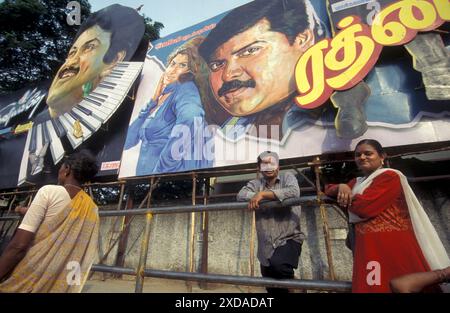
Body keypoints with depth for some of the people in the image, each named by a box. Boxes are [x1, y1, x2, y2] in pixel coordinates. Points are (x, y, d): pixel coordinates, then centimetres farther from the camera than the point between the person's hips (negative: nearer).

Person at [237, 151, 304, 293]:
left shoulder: (287, 177, 0)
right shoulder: (256, 183, 6)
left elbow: (294, 192, -22)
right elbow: (241, 195, -11)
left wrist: (263, 194, -24)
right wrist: (261, 197, -23)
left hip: (289, 239, -3)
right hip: (266, 247, 4)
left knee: (278, 263, -31)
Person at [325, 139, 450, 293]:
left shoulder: (389, 176, -8)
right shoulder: (357, 183, 18)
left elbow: (365, 207, -19)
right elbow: (328, 189, 19)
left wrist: (346, 197, 1)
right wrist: (342, 187, -4)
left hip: (392, 246, -7)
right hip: (367, 248, 8)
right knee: (369, 286, 10)